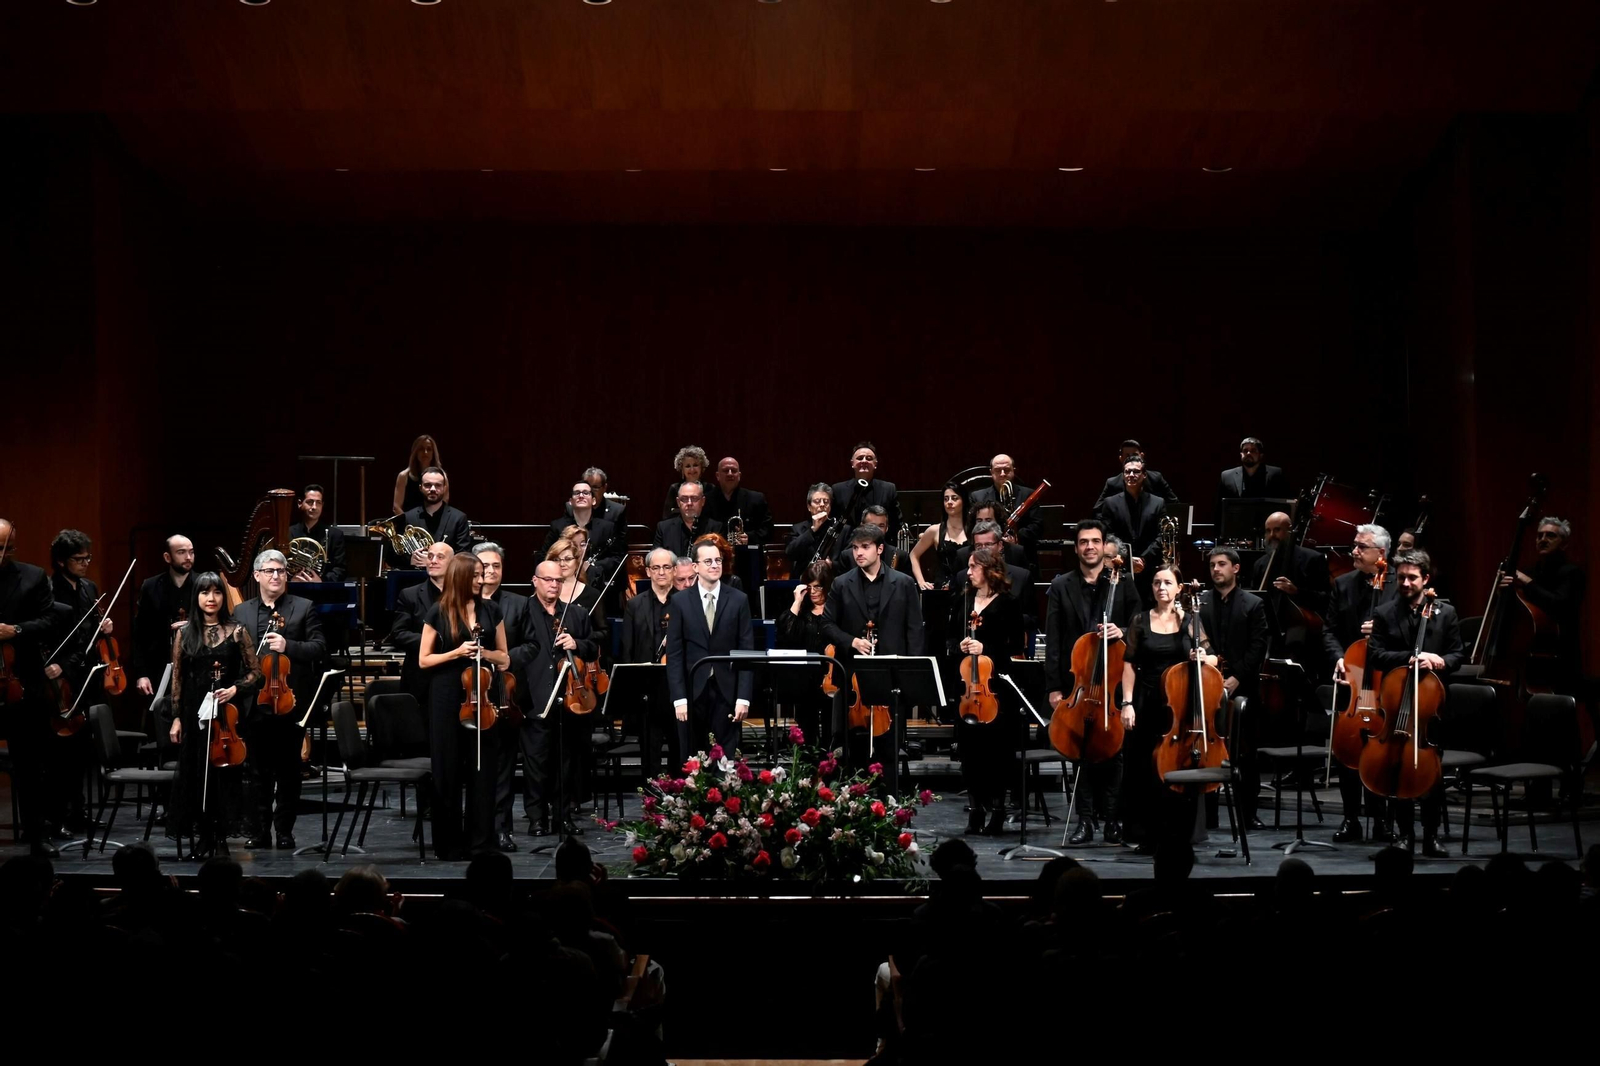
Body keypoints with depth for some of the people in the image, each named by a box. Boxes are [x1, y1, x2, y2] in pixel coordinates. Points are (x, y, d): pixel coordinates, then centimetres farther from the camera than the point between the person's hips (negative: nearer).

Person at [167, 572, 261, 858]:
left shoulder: (235, 631, 2)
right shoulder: (185, 633, 5)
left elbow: (255, 672, 4)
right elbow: (177, 678, 7)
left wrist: (235, 688, -14)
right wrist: (176, 718, 3)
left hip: (227, 710, -1)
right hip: (194, 711, 1)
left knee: (225, 772, -1)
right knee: (196, 772, 1)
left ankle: (221, 835, 9)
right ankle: (204, 837, 10)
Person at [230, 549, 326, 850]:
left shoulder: (304, 608, 4)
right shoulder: (240, 612, 12)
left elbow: (320, 647, -4)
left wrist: (288, 646, -19)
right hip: (254, 705, 2)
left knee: (288, 772, 4)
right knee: (258, 772, 6)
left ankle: (285, 831, 11)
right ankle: (260, 830, 13)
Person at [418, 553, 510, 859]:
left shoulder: (491, 610, 7)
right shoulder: (438, 613, -2)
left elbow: (504, 658, 11)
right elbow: (424, 660, 0)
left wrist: (486, 653, -9)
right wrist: (456, 653, -13)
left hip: (483, 695, 3)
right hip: (447, 698, -2)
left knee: (483, 769, 2)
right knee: (448, 770, 2)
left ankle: (481, 840, 8)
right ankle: (450, 842, 9)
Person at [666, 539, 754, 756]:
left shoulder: (738, 600, 3)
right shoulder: (680, 601, 2)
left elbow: (746, 650, 1)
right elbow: (674, 653, 0)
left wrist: (744, 697, -5)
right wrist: (678, 697, -8)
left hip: (726, 692, 0)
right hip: (692, 691, 0)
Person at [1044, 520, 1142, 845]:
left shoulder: (1123, 585, 6)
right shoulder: (1061, 587, 6)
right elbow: (1053, 641, 3)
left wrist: (1122, 632, -17)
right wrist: (1053, 687, -3)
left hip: (1114, 681, 0)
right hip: (1076, 682, 0)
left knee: (1113, 750, 2)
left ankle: (1112, 819, 10)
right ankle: (1086, 820, 9)